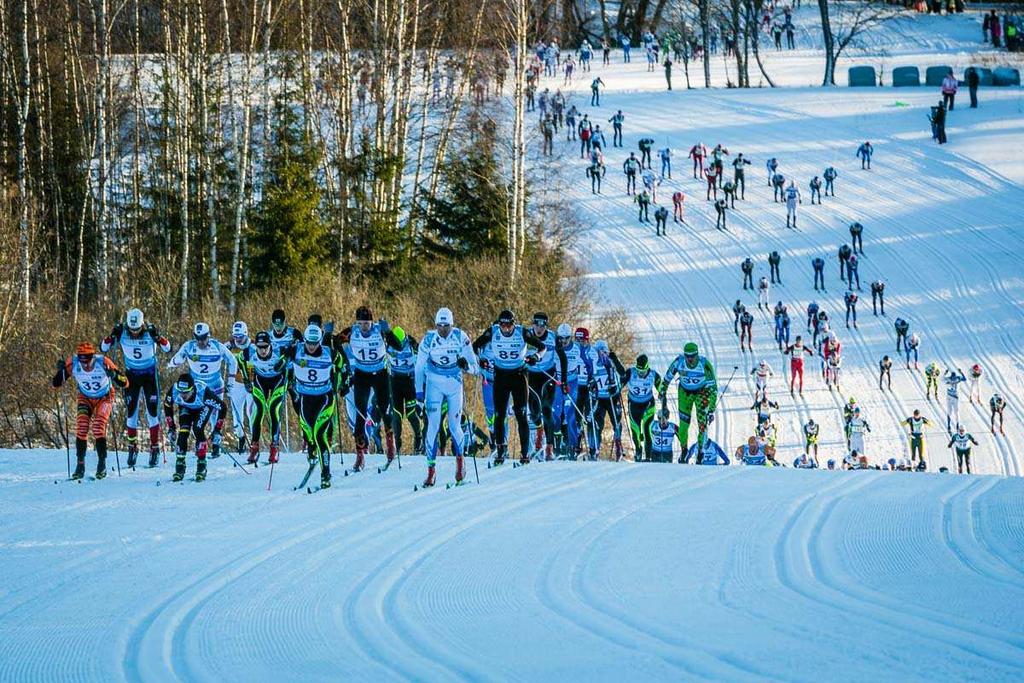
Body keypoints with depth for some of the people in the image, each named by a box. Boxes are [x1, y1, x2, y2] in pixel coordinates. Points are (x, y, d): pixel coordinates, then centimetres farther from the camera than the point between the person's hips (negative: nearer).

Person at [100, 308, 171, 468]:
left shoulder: (150, 331, -18)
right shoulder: (122, 333, -14)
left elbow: (167, 349, -23)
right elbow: (103, 348, -13)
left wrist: (157, 337, -40)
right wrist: (112, 335, -30)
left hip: (150, 375, -2)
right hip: (131, 375, 2)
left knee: (152, 412, -3)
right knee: (131, 412, 1)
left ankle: (154, 448, 5)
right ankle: (132, 447, 13)